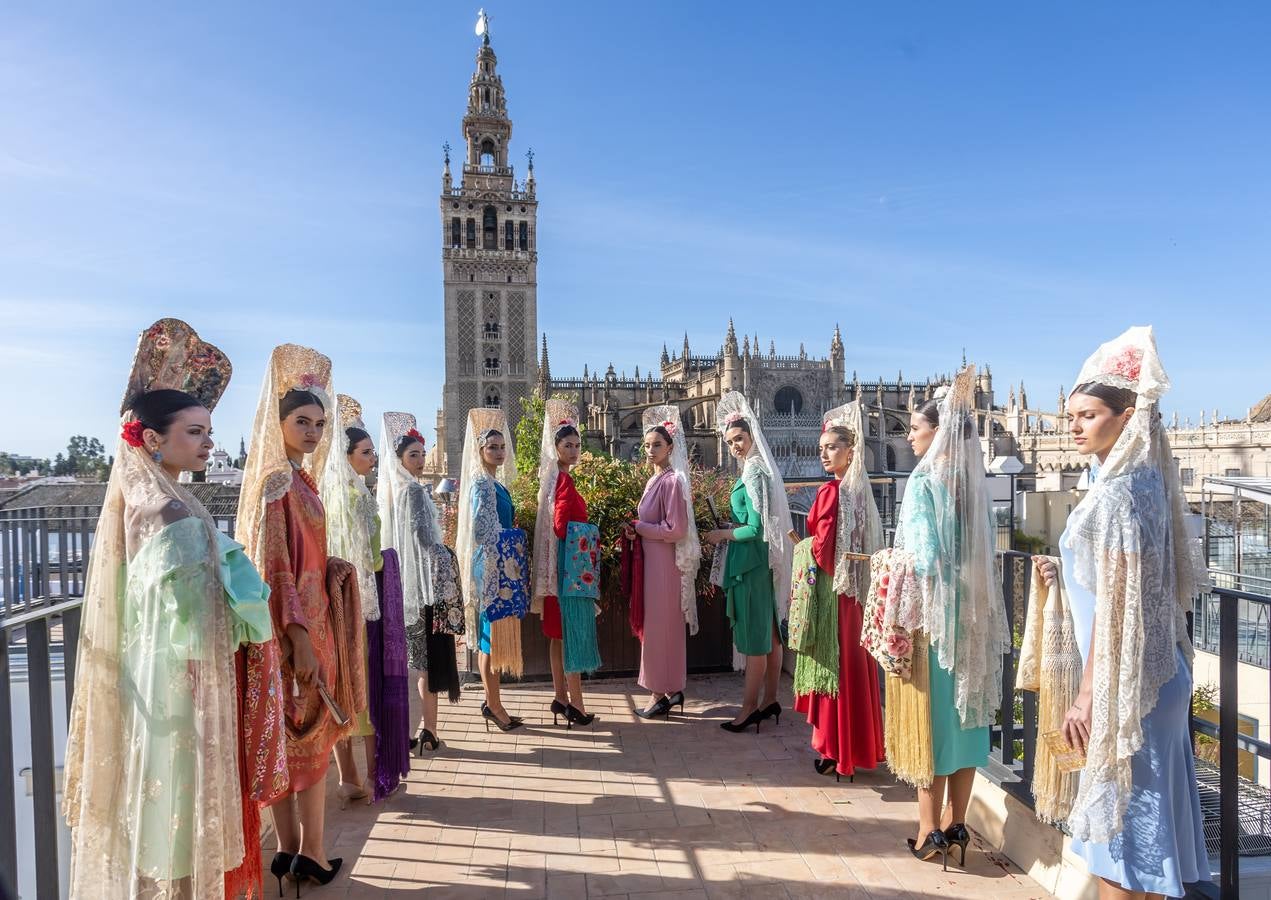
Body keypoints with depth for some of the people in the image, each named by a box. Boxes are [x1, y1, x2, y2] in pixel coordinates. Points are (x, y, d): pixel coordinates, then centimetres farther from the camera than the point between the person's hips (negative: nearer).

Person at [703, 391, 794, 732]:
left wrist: (722, 534, -7)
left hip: (752, 563, -10)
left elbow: (756, 528, -20)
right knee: (769, 634, 15)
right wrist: (728, 531, 10)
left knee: (755, 638, -1)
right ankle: (769, 700, 25)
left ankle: (750, 706, 8)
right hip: (763, 561, 10)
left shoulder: (754, 473, -16)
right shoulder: (758, 468, 13)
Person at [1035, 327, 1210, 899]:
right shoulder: (1142, 479, 9)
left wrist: (1088, 695, -18)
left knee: (1121, 816, 2)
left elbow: (1114, 604, -21)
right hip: (1151, 674, 9)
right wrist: (1064, 572, 16)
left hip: (1123, 680, -9)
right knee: (1143, 812, 19)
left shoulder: (1116, 492, -19)